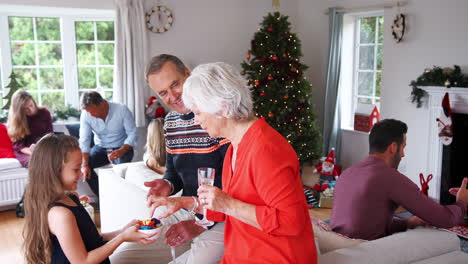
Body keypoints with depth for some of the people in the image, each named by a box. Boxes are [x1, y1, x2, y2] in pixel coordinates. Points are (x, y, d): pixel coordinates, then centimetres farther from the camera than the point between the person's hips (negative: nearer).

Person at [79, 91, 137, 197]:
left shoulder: (122, 110, -19)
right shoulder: (86, 115, -13)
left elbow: (132, 134, -18)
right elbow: (84, 141, -17)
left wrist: (121, 151, -35)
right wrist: (85, 165, -30)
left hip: (122, 147, -3)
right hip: (100, 147, 3)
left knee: (122, 165, -35)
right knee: (83, 165, -22)